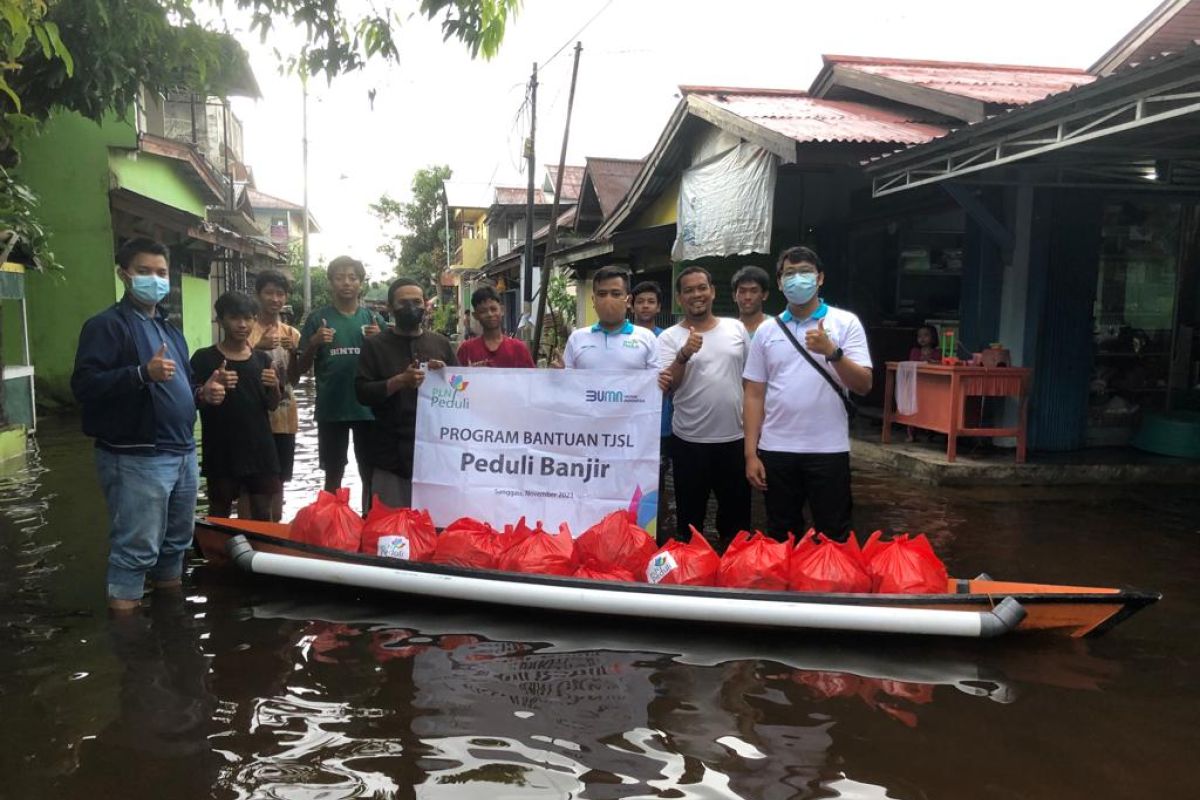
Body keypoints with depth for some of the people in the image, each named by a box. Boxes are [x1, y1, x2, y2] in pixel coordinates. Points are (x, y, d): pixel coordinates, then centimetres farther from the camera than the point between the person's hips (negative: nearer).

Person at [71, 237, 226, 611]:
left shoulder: (170, 330, 20)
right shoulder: (107, 325, -8)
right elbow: (84, 385, -20)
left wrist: (202, 394, 7)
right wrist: (142, 373, -31)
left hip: (182, 453, 9)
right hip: (136, 458, -9)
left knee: (176, 539, 18)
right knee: (136, 547, -6)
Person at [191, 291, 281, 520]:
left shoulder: (262, 359, 7)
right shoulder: (204, 358, -4)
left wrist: (274, 387, -10)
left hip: (260, 449, 3)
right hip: (221, 452, -3)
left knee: (262, 514, 8)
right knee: (219, 516, 8)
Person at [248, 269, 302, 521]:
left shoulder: (292, 333, 11)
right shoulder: (248, 329, -2)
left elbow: (294, 378, 4)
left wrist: (293, 352, -13)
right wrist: (258, 347, -22)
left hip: (283, 417, 5)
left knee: (278, 479, 12)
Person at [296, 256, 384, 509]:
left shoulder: (372, 318, 4)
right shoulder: (318, 319, 0)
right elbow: (301, 369, 1)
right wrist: (315, 343, -17)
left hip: (368, 407, 1)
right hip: (331, 409, -1)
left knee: (371, 474, 9)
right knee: (333, 476, 11)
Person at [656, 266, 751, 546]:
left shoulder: (736, 328, 5)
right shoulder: (670, 337, -4)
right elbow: (667, 386, -14)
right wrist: (684, 355, -31)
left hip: (735, 438, 3)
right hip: (690, 441, -2)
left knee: (736, 514, 14)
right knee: (690, 516, 9)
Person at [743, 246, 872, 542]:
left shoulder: (845, 322, -1)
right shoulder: (766, 330, 6)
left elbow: (863, 386, -8)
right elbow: (755, 395, 6)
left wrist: (832, 351, -24)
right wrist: (751, 453, 0)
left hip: (828, 449, -2)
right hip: (776, 450, 2)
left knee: (834, 537, 7)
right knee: (781, 538, 13)